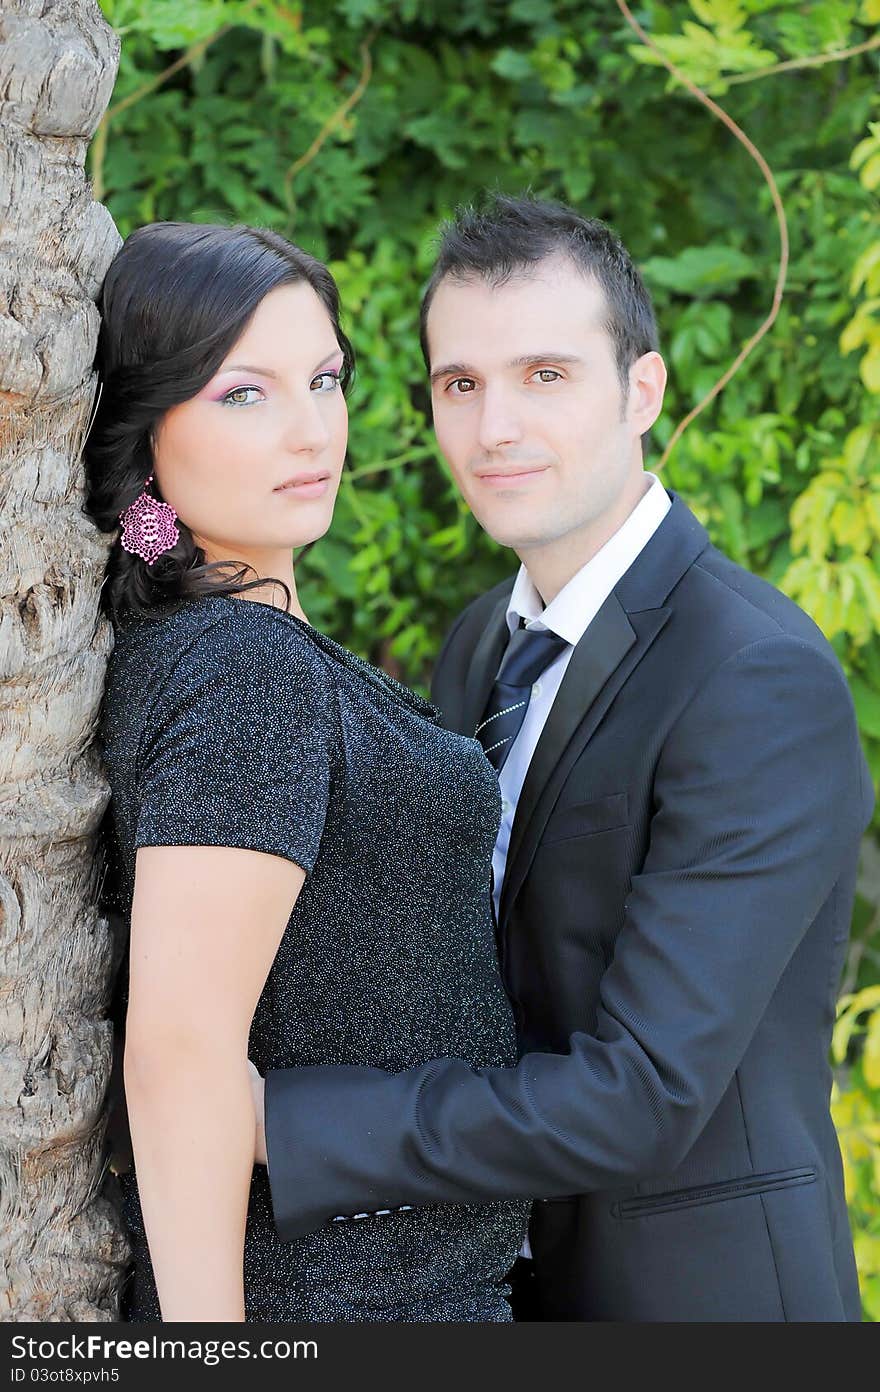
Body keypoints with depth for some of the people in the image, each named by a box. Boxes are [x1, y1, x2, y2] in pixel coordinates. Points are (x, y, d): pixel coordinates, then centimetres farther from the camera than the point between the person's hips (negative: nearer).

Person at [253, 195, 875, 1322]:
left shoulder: (767, 682, -22)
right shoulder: (481, 649, 4)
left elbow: (641, 1100, -28)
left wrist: (264, 1129, -28)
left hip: (697, 1294, -7)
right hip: (510, 1277, 7)